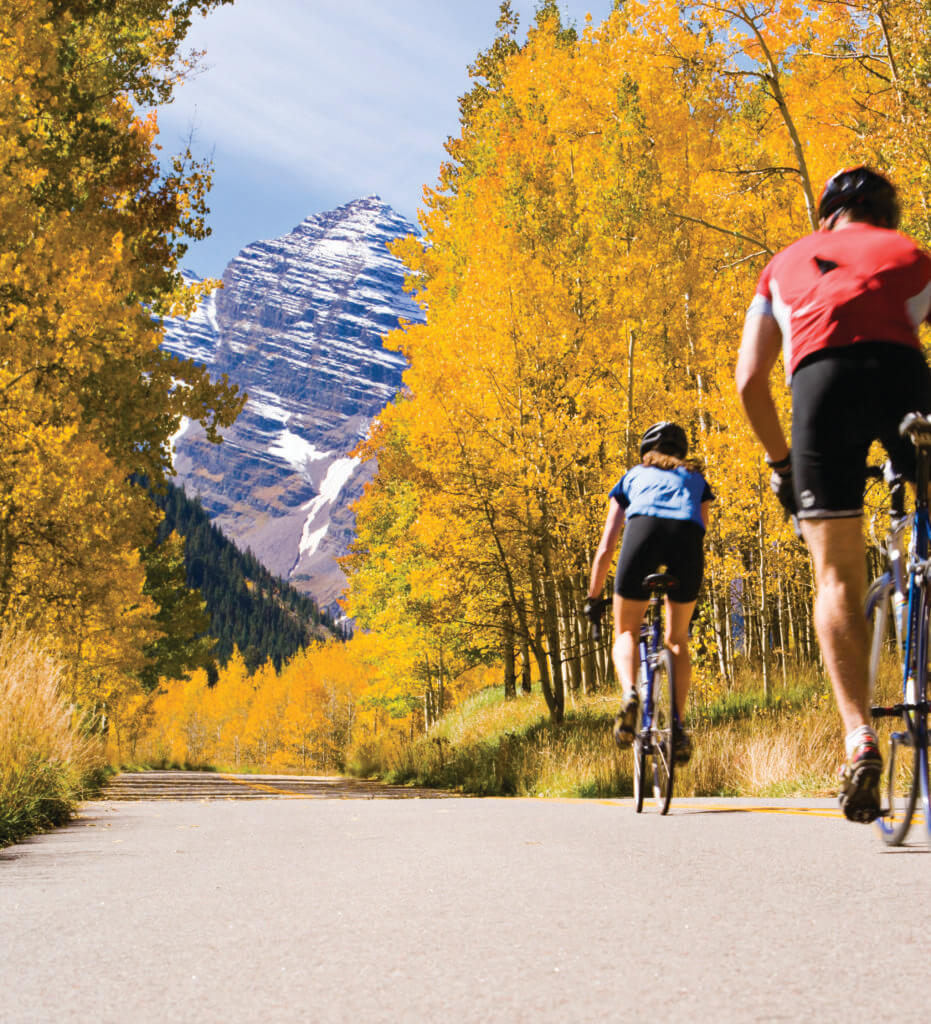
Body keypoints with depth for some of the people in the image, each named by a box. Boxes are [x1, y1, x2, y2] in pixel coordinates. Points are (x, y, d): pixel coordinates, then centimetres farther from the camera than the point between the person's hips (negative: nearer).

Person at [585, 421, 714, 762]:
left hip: (644, 529, -1)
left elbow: (606, 548, 30)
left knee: (626, 633, 16)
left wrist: (593, 598, 38)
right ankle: (678, 726, 6)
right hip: (688, 534, 1)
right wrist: (692, 596, 46)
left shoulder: (632, 477, 34)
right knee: (677, 641, 19)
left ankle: (630, 693, -13)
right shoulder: (695, 479, 37)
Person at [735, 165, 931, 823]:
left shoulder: (786, 265, 32)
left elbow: (750, 381, 24)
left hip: (822, 379, 0)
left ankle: (860, 738, -13)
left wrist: (780, 460, 33)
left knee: (837, 577, 0)